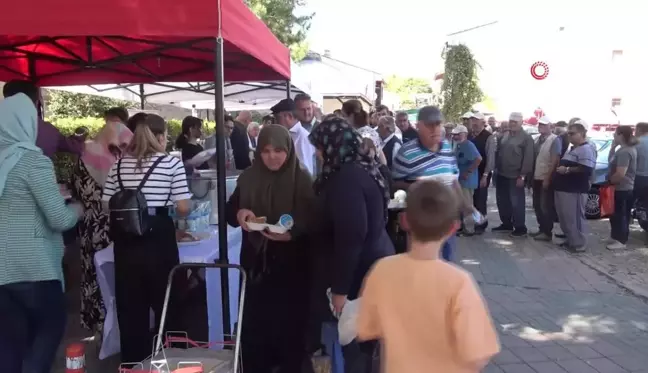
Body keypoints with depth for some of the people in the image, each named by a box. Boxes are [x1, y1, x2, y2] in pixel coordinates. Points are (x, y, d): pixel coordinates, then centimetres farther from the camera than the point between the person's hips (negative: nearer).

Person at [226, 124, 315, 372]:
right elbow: (229, 211, 8)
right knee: (253, 321, 9)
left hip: (291, 266, -3)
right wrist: (239, 213, -15)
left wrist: (292, 232, -28)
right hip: (255, 263, 3)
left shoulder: (302, 179, -7)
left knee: (289, 323, 7)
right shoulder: (248, 178, 3)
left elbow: (312, 220, -9)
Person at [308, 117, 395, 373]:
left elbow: (351, 237, -26)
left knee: (355, 346, 3)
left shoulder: (347, 178, -22)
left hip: (359, 274, -10)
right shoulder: (361, 169, 9)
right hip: (372, 265, 10)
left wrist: (340, 288, -21)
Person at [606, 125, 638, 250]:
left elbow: (620, 174, -28)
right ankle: (617, 237, 25)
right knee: (621, 215, 16)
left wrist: (609, 180, -12)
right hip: (625, 188, 11)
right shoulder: (628, 149, 11)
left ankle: (620, 241, 3)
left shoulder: (624, 152, -22)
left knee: (618, 215, -3)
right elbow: (611, 160, 17)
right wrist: (613, 146, 6)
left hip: (622, 189, -11)